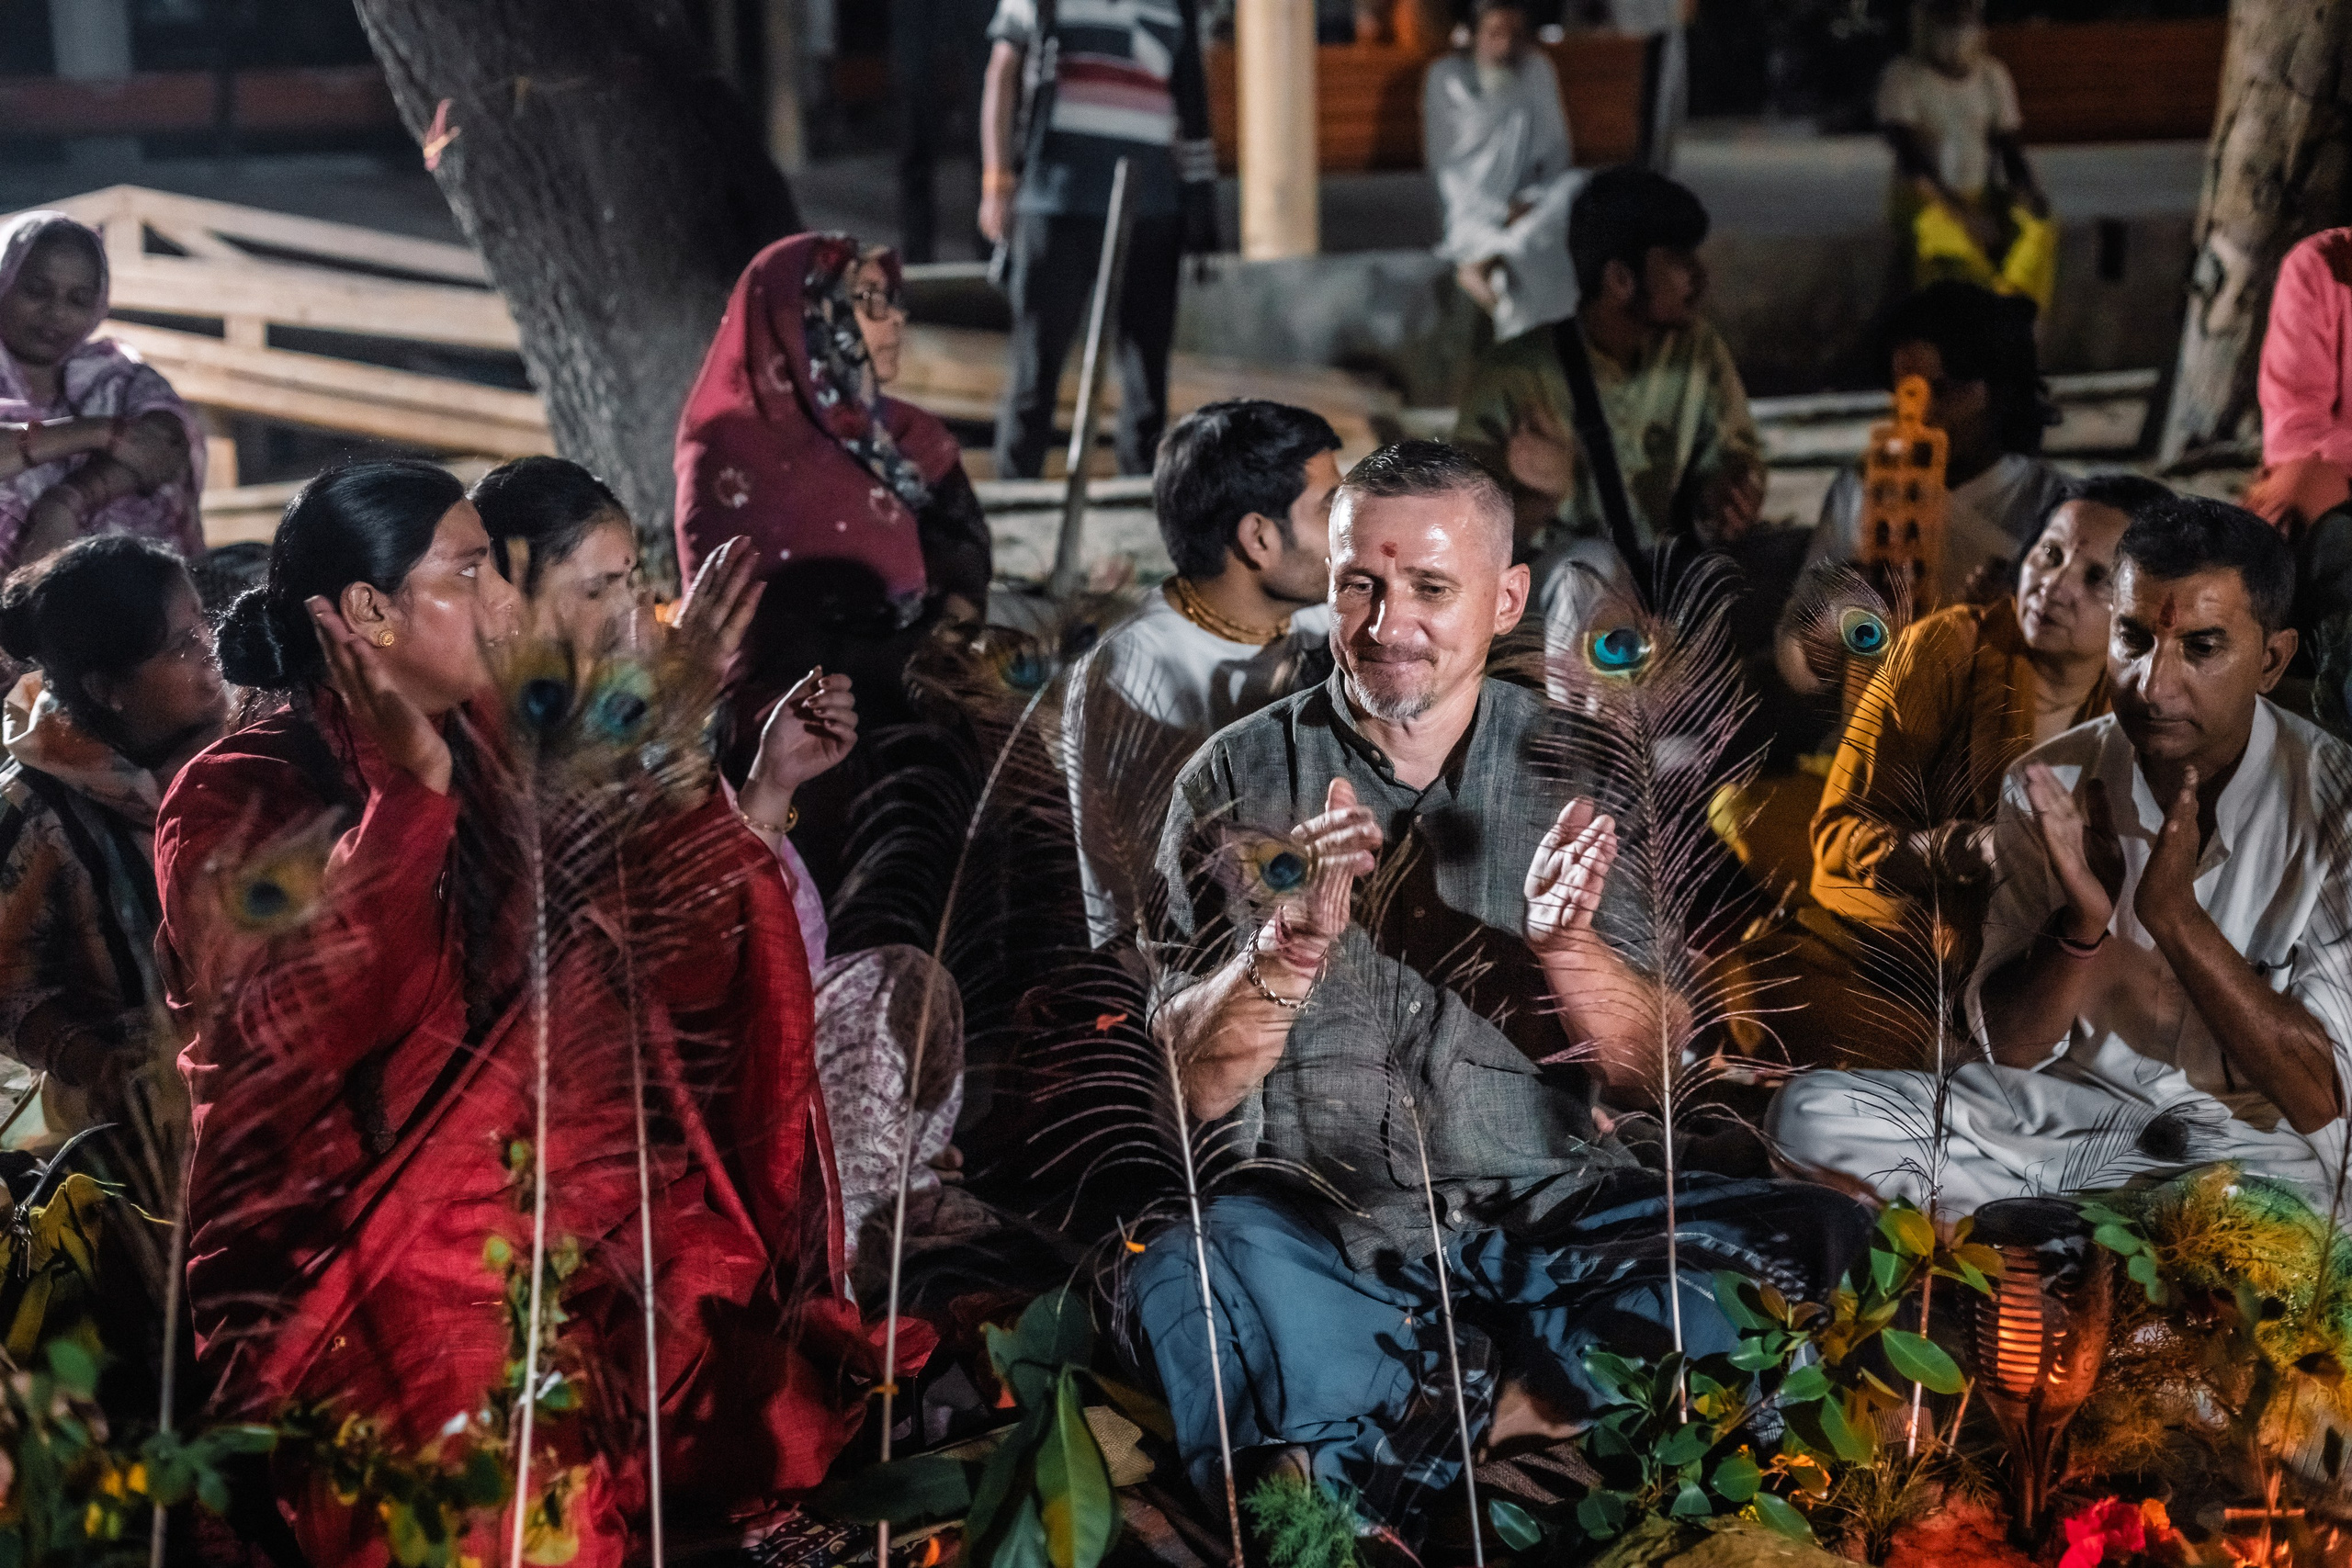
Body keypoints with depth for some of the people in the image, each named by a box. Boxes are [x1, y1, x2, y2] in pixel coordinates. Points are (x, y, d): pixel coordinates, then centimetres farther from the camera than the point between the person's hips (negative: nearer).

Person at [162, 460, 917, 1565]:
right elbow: (298, 1036, -24)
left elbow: (674, 989, 10)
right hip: (338, 1256, -7)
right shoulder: (235, 803, -6)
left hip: (535, 1203, 7)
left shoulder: (489, 761, 11)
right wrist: (411, 792, -26)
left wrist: (673, 736, 5)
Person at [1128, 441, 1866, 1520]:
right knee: (1178, 1278, -36)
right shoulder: (1239, 777, 2)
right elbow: (1190, 1087, -4)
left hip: (1546, 1204, 2)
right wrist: (1296, 936, -21)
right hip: (1316, 1217, -2)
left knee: (1815, 1236, -25)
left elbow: (1644, 1076, 3)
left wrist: (1565, 943, -17)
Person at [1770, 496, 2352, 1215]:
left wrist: (2174, 914, -25)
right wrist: (2083, 918, -21)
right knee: (1812, 1111, -17)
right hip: (2068, 1105, 4)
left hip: (2253, 1137, -4)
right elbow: (2008, 1045, -1)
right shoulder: (2052, 785, -2)